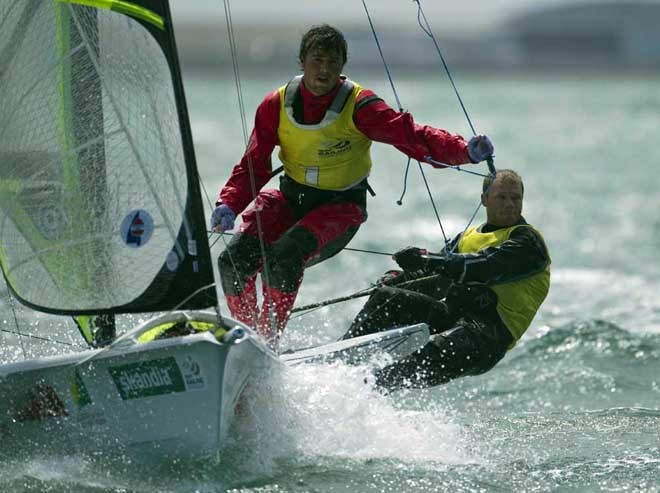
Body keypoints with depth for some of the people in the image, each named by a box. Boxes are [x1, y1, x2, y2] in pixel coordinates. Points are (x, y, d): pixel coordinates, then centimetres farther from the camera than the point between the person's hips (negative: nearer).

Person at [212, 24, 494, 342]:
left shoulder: (357, 106, -16)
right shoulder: (276, 105, -6)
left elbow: (410, 135, -24)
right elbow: (254, 165, -2)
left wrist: (465, 151, -39)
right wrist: (228, 205, -19)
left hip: (341, 207, -4)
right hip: (290, 198, 4)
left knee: (284, 256, -32)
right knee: (234, 261, -18)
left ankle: (268, 339, -16)